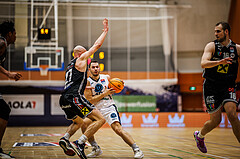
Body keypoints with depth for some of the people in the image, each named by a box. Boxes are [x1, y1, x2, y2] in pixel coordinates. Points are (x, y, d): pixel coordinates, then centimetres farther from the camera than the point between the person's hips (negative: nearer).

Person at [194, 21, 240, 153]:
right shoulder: (212, 46, -6)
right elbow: (203, 63, -21)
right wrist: (219, 62, -38)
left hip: (228, 87, 1)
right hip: (211, 87, -1)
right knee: (216, 120, 2)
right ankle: (199, 136, 32)